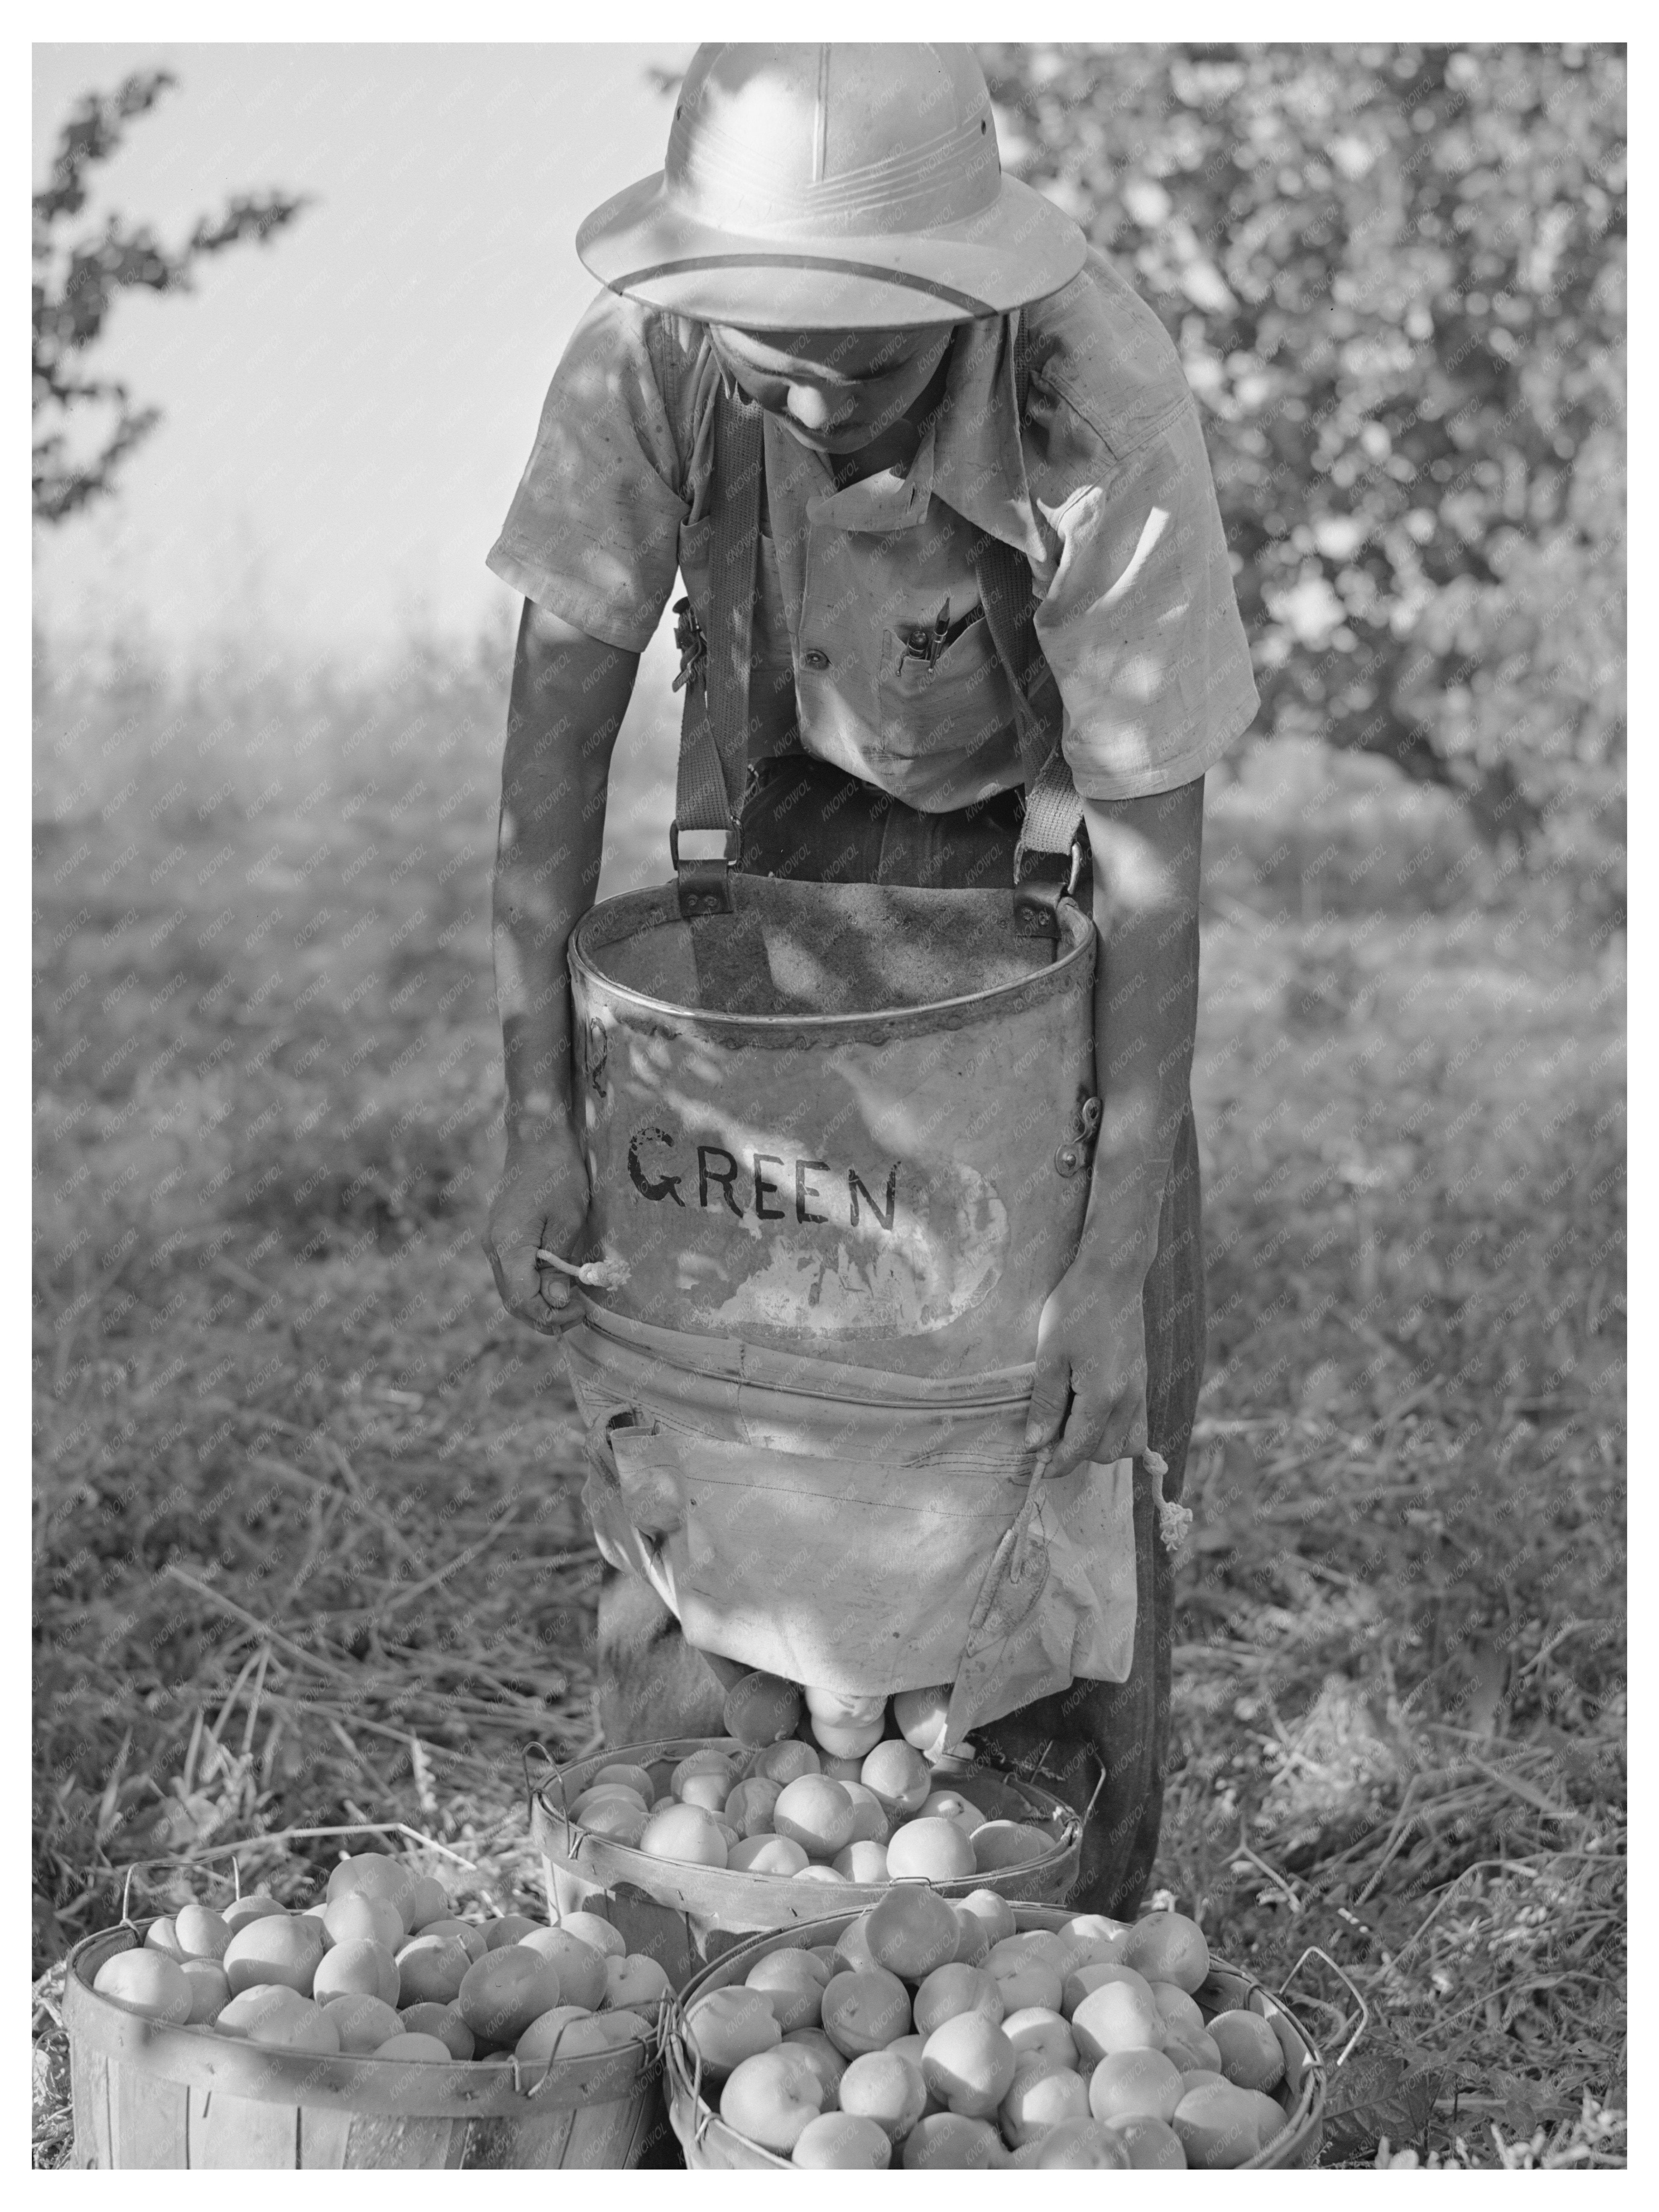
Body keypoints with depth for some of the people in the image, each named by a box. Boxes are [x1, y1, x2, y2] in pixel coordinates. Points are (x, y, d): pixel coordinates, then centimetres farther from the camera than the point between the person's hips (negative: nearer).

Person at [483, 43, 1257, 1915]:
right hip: (815, 786, 2)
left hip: (1058, 798, -2)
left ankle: (1074, 1883, 8)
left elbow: (1153, 860, -32)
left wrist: (1119, 1266, -35)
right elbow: (562, 714, -25)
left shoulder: (1108, 415, -38)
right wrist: (537, 1112, -33)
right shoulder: (649, 349, -31)